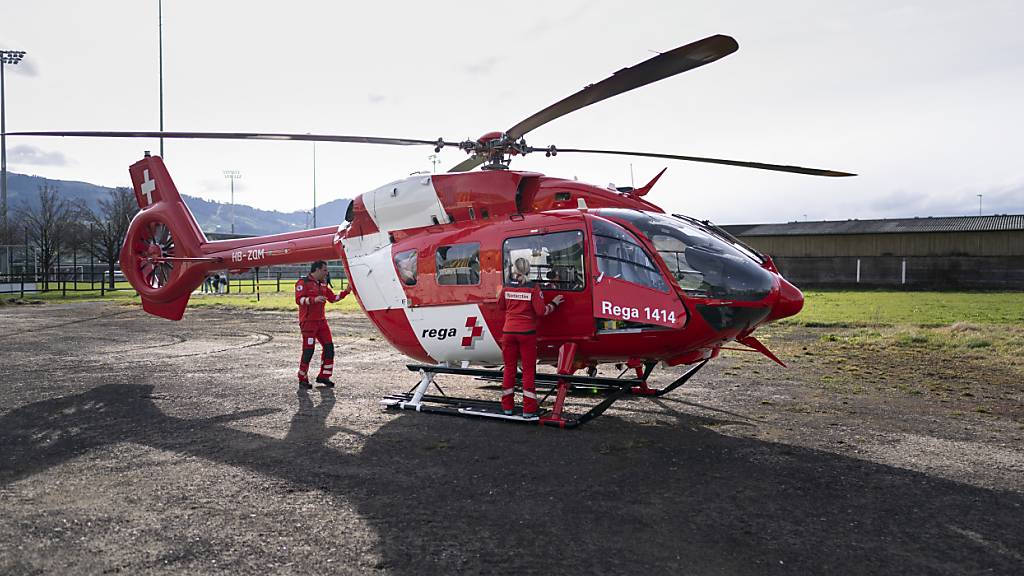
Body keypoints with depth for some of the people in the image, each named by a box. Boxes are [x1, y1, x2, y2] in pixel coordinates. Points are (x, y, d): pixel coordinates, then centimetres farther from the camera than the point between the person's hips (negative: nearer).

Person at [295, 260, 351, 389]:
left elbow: (332, 298, 20)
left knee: (329, 347, 4)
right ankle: (303, 380, 6)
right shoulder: (303, 283, -8)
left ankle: (324, 376, 16)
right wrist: (314, 299, -32)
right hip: (308, 322, -8)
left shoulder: (323, 285, 16)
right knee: (308, 350, -7)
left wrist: (346, 291, 11)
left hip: (321, 321, 8)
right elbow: (299, 299, -19)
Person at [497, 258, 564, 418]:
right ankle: (528, 410, 5)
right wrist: (553, 303, 6)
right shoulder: (533, 288, -9)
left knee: (509, 369, 12)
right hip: (527, 333, -3)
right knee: (528, 370, 5)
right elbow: (541, 311, -10)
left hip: (509, 332, 3)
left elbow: (501, 305, 14)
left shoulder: (507, 287, 0)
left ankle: (507, 407, 18)